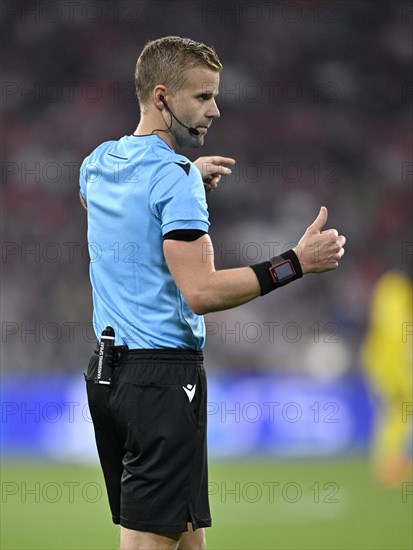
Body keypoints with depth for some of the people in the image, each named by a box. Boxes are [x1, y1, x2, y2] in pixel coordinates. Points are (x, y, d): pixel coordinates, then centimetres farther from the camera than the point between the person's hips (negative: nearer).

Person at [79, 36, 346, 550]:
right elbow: (201, 291, -23)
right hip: (165, 374, -9)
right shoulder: (175, 178, -16)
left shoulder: (98, 162, 11)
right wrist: (296, 262, -21)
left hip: (105, 371, 9)